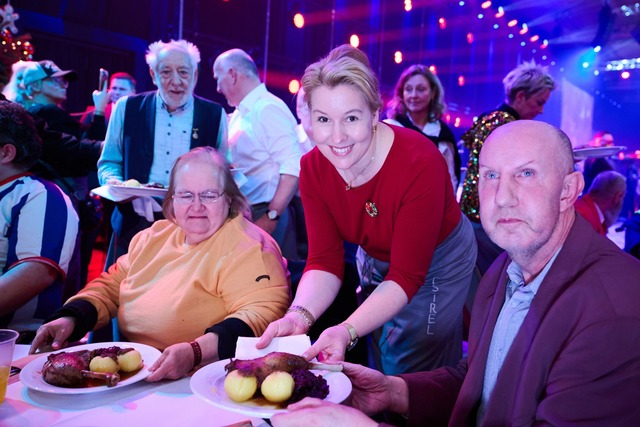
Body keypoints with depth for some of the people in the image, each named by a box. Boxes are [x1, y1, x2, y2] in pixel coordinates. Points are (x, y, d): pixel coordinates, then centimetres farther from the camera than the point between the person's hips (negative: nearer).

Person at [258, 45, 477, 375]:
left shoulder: (420, 164, -34)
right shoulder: (313, 168, -18)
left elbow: (406, 277, -31)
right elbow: (324, 261, -18)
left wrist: (348, 331, -44)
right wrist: (299, 315, -37)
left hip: (436, 265, -4)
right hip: (376, 260, 5)